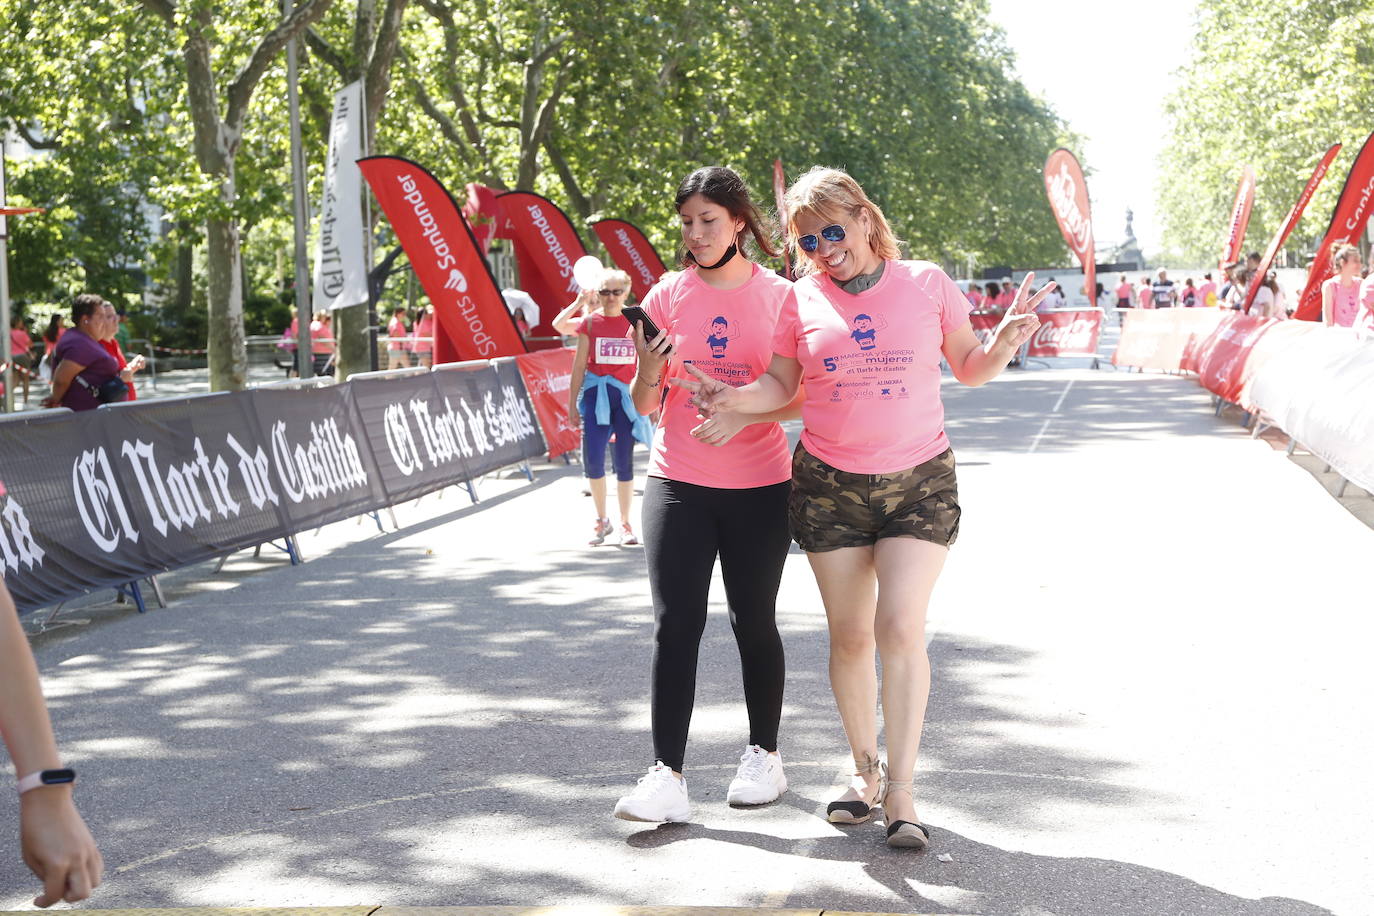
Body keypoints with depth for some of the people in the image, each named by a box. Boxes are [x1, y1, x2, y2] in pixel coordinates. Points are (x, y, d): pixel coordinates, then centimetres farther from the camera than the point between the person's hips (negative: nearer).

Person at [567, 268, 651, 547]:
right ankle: (602, 521, 10)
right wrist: (572, 403, 2)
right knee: (592, 460, -8)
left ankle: (625, 524, 16)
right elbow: (579, 366, 5)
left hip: (628, 396, 0)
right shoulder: (590, 323, 3)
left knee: (625, 463, 4)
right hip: (597, 395, 0)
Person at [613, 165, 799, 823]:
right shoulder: (667, 296, 3)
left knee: (755, 621, 8)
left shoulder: (778, 296, -1)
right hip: (678, 484, 1)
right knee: (674, 624, -7)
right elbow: (644, 406, 5)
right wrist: (648, 370, -17)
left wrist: (741, 414, -18)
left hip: (760, 486, -1)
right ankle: (666, 778, -8)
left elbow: (799, 398, 0)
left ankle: (764, 757, 25)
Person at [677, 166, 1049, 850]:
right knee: (850, 636, 6)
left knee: (902, 629, -11)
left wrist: (1007, 340, -12)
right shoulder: (802, 300, 3)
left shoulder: (926, 284, 1)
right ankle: (863, 769, 23)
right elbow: (780, 384, 7)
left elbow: (971, 370, 8)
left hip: (919, 483, -2)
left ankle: (901, 792, -5)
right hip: (831, 486, 2)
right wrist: (731, 398, -12)